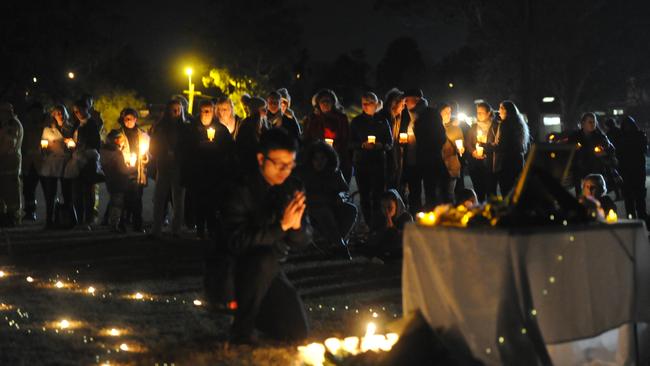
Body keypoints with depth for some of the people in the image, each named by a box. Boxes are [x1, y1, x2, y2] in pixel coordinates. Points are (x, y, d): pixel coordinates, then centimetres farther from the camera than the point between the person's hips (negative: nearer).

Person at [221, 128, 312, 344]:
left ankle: (255, 312, 23)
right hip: (236, 270, -5)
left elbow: (303, 241, 1)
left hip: (271, 272, 6)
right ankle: (242, 329, -21)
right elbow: (237, 242, -30)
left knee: (298, 332, -8)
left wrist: (297, 225, -22)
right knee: (266, 259, -38)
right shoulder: (241, 192, -18)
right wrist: (281, 225, -33)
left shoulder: (292, 190, 0)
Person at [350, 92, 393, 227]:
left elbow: (390, 142, 7)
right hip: (361, 162, 1)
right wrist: (362, 145, -15)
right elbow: (351, 143, 5)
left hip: (378, 161, -1)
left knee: (378, 194, -8)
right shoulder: (356, 121, 10)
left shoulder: (382, 120, 9)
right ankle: (368, 225, 4)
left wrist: (381, 145, -14)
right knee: (364, 195, -1)